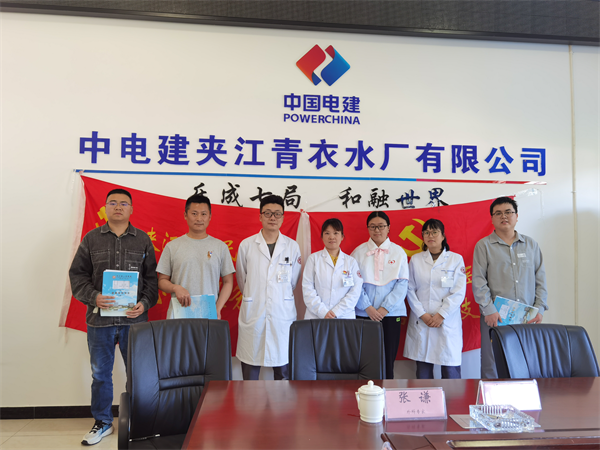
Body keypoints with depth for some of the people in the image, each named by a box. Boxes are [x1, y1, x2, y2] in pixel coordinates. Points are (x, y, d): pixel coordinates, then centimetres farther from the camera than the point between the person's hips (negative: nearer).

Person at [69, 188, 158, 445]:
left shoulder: (143, 240, 6)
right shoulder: (91, 239, 6)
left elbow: (152, 277, 5)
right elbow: (77, 274, 4)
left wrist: (145, 303, -9)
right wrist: (93, 297, -12)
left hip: (134, 318, 0)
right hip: (100, 318, 1)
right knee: (100, 373, 12)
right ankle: (102, 423, 29)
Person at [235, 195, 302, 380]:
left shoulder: (292, 247, 4)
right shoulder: (246, 245, 2)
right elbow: (241, 279, 13)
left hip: (283, 314, 1)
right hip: (252, 314, 0)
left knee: (283, 368, 6)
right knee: (250, 372, 5)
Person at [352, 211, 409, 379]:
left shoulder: (398, 252, 6)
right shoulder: (358, 252, 5)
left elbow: (402, 284, 1)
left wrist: (385, 308, -8)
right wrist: (367, 307, -10)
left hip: (390, 313, 0)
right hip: (364, 313, 0)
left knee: (387, 360, 2)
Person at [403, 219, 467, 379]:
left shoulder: (456, 259, 4)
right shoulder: (415, 260, 9)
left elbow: (459, 292, -2)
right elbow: (410, 289, 5)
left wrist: (441, 315, -10)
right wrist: (422, 314, -6)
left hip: (447, 322, -1)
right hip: (421, 323, 2)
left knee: (451, 370, 0)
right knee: (423, 370, 6)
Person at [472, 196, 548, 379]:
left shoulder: (531, 244, 13)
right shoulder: (484, 245, 3)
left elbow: (540, 279, 12)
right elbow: (478, 282, -2)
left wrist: (539, 308, 2)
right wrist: (489, 310, -10)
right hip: (495, 316, -2)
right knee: (492, 365, 0)